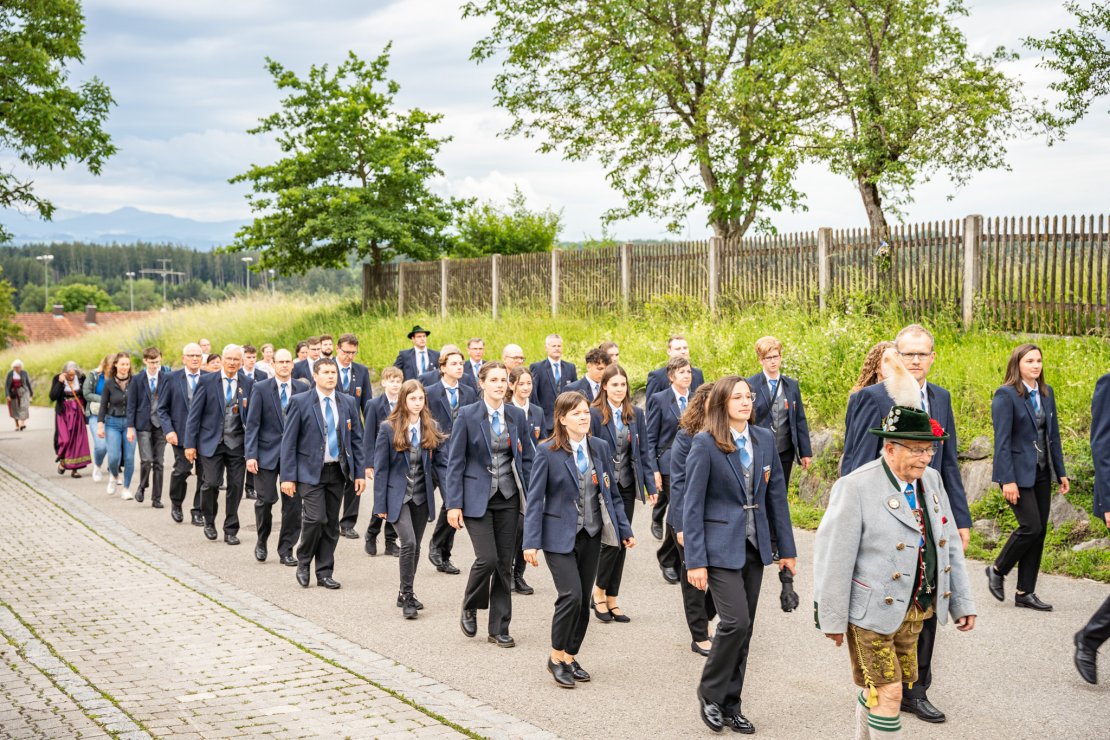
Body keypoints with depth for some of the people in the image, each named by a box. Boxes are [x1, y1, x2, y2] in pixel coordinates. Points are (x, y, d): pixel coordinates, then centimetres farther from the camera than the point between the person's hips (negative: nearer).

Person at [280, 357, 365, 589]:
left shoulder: (348, 403, 7)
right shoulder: (300, 402, -4)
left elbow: (356, 439, 11)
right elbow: (288, 441, -4)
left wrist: (360, 472, 4)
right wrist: (288, 476, -10)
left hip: (338, 471, 4)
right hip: (310, 471, -4)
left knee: (331, 523, 6)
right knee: (315, 518, -15)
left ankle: (325, 572, 16)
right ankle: (303, 563, 8)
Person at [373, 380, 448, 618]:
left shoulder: (431, 428, 4)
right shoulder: (389, 428, -5)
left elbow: (441, 463, 3)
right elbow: (381, 468, -4)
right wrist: (380, 504, -7)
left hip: (422, 496, 4)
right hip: (398, 495, -4)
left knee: (415, 546, 11)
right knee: (409, 543, -16)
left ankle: (406, 594, 25)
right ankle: (407, 595, -6)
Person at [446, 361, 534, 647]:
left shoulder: (517, 415, 5)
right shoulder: (467, 415, -5)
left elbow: (527, 459, 10)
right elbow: (455, 462, -5)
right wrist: (454, 504, -9)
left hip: (508, 497, 4)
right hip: (477, 497, -4)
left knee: (505, 563, 5)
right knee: (487, 558, -13)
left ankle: (499, 628, 15)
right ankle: (469, 608, 15)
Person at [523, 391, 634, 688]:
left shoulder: (601, 448, 5)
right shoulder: (547, 451, -9)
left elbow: (610, 493, 11)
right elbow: (535, 499, -8)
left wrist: (624, 530, 8)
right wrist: (532, 542, -13)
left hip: (591, 534, 5)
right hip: (560, 536, -5)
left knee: (583, 600, 8)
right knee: (571, 595, -15)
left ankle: (571, 657, 23)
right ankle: (556, 657, 3)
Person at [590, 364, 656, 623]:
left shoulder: (636, 415, 7)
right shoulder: (594, 414, -8)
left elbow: (644, 451, 9)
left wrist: (650, 486, 4)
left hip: (627, 486, 5)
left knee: (621, 543, 8)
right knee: (612, 540, -10)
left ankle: (611, 599, 18)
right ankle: (599, 592, 11)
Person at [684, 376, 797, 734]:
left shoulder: (764, 439, 5)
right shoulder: (705, 443, -10)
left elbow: (776, 495, 10)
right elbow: (692, 504, -11)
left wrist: (787, 549, 8)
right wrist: (695, 560, -14)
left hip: (754, 546, 5)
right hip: (720, 546, -5)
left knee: (744, 628, 9)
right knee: (735, 622, -14)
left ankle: (730, 704, 21)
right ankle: (710, 693, 8)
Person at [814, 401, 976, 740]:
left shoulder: (931, 480, 6)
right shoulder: (856, 487, -15)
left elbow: (949, 546, 12)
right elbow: (834, 556, -14)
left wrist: (962, 601, 10)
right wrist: (833, 619, -12)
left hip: (915, 610, 6)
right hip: (872, 611, -6)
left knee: (877, 689, 16)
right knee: (888, 693, -5)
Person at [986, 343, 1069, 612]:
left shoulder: (1047, 393, 10)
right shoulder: (1006, 395, -11)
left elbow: (1053, 435, 14)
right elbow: (1002, 440, -14)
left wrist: (1061, 472, 10)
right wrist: (1008, 480, -19)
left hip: (1042, 472, 7)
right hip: (1018, 471, -7)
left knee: (1039, 531, 6)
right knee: (1031, 527, -13)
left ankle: (1025, 592, 13)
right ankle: (997, 570, 11)